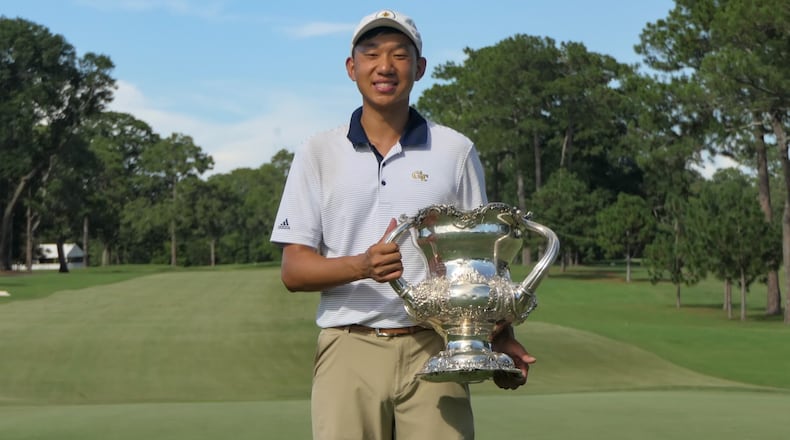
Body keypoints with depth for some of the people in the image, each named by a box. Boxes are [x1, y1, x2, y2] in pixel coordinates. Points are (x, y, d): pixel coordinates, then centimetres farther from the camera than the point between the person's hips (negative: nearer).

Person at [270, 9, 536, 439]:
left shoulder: (456, 152, 10)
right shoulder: (317, 154, 8)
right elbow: (294, 269, 2)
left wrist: (501, 338, 0)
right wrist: (363, 265, -16)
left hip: (434, 350, 0)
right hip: (350, 351, 0)